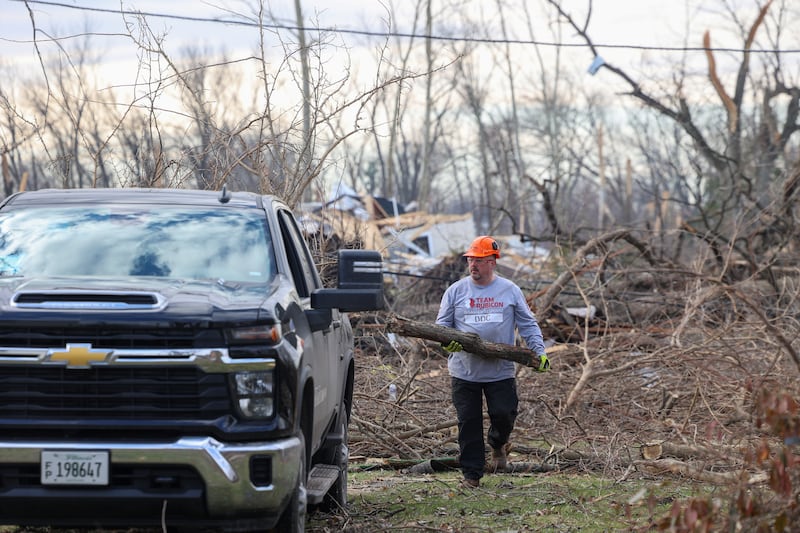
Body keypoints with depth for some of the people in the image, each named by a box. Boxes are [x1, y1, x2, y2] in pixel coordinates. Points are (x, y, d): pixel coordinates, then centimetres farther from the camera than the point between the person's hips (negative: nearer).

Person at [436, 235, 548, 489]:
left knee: (504, 415, -4)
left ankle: (498, 443, 32)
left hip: (501, 371, 0)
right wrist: (447, 341, -15)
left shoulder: (510, 291, 5)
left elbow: (528, 324, 8)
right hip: (464, 371, 0)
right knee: (469, 423, 1)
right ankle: (471, 474, 10)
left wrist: (539, 351, -4)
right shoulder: (456, 291, 4)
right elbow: (442, 323, 7)